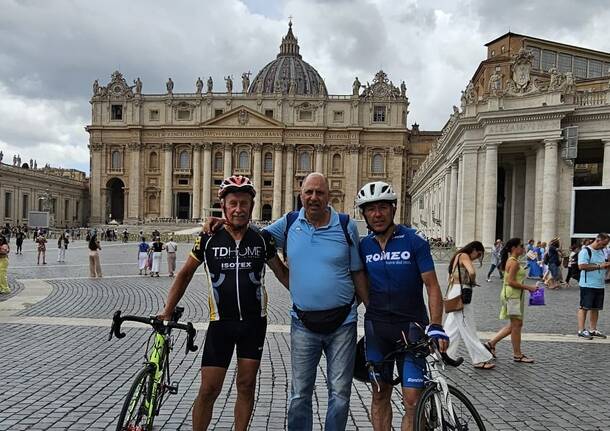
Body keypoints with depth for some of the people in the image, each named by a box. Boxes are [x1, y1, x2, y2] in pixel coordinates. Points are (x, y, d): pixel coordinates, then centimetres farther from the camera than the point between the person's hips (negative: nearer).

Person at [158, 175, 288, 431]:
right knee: (209, 390, -1)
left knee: (246, 385, 9)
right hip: (221, 323, -1)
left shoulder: (262, 238, -3)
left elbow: (282, 272, 8)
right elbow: (186, 273, 5)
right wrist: (167, 311, 1)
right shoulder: (209, 238, -6)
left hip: (254, 322, 1)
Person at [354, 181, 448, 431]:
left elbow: (432, 286, -9)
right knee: (380, 394, 11)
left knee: (412, 400, -7)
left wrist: (435, 326, -18)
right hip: (376, 327, 3)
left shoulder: (414, 242, -7)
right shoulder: (363, 246, 4)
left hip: (411, 326, -3)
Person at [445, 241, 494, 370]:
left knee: (452, 327, 14)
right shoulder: (464, 256, -10)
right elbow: (472, 272, -27)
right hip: (460, 294, -10)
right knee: (468, 329, -3)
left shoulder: (458, 256, 18)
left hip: (453, 292, 10)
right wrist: (473, 282, -8)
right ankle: (480, 359, 4)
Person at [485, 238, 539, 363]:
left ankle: (491, 343, 16)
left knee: (514, 325, 15)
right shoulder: (514, 262, -16)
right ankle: (517, 355, 8)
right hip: (512, 295, -10)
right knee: (516, 324, -1)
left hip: (513, 296, 10)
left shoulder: (511, 261, 15)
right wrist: (528, 287, -18)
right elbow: (511, 281, -22)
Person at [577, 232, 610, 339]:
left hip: (600, 285, 8)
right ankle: (581, 330, 0)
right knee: (584, 307, -4)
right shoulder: (585, 251, -13)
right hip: (588, 285, -8)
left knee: (596, 308, 12)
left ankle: (593, 329, 21)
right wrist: (599, 266, -22)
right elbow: (581, 266, -23)